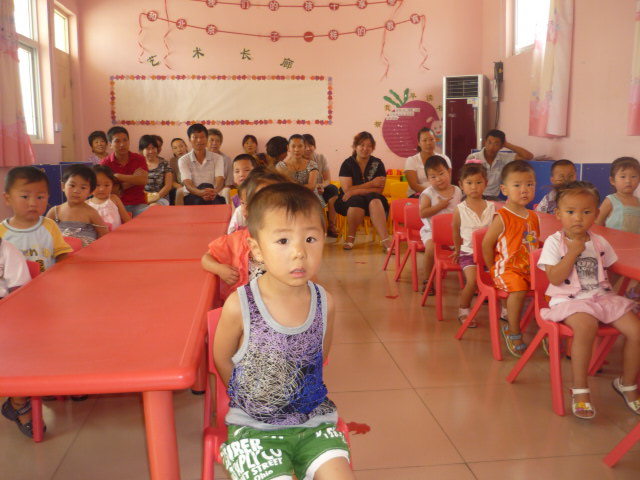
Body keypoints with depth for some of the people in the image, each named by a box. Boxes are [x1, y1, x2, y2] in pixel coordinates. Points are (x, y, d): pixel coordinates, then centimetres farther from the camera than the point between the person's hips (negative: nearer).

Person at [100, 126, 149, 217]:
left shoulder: (139, 159, 8)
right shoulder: (105, 163, 3)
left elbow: (143, 180, -11)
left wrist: (118, 176, -13)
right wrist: (133, 179, -10)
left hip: (138, 204, 2)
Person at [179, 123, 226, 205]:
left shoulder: (217, 158, 8)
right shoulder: (183, 160, 5)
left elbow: (220, 179, -9)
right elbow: (187, 183, -10)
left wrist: (215, 191, -36)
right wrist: (200, 192, -36)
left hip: (214, 197, 1)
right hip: (192, 197, 0)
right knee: (205, 186, -34)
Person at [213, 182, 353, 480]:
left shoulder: (325, 304, -8)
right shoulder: (238, 307, -18)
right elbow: (222, 359, 0)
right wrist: (253, 398, 7)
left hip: (313, 420, 3)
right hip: (254, 426, -2)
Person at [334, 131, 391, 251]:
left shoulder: (377, 164, 4)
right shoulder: (347, 164, 1)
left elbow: (379, 190, -7)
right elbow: (347, 189, -10)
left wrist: (356, 191, -19)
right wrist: (371, 184, -11)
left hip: (373, 199, 1)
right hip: (349, 202, -1)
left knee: (374, 200, -33)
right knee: (357, 201, -35)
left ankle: (385, 240, -43)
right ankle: (350, 237, -21)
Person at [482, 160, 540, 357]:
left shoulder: (533, 217, 13)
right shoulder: (502, 217, -9)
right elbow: (486, 244, -8)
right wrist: (493, 268, -6)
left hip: (531, 268, 6)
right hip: (507, 269, -6)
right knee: (518, 289, -33)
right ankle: (513, 332, -12)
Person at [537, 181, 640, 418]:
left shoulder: (599, 242, 10)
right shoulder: (554, 242, -5)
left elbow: (606, 272, 19)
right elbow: (555, 278, -13)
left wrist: (610, 292, 3)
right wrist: (573, 252, -17)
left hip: (602, 297, 6)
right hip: (568, 300, -5)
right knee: (586, 326, -36)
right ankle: (579, 389, -18)